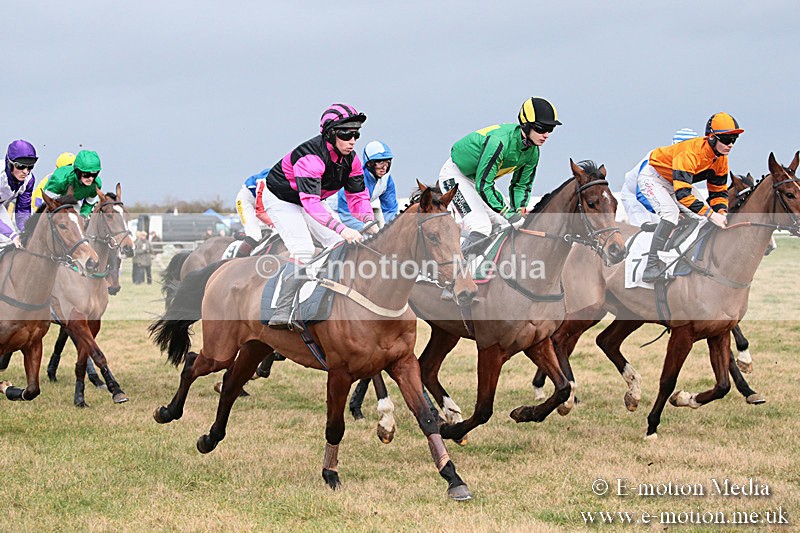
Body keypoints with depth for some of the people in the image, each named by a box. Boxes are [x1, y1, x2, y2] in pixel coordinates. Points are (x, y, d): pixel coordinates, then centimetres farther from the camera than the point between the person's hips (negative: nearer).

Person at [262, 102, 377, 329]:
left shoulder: (351, 159, -12)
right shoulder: (311, 157, -38)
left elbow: (358, 196, -7)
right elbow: (311, 202, -47)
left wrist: (369, 223, -28)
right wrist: (342, 229, -55)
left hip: (308, 201, 8)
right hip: (280, 198, -8)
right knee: (303, 251, -24)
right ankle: (281, 314, -25)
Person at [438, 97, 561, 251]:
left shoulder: (532, 152, -10)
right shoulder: (499, 141, -36)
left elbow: (521, 185, 3)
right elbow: (483, 184, -34)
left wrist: (520, 209, -17)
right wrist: (507, 213, -33)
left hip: (478, 178, 9)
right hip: (455, 175, -9)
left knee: (514, 225, 1)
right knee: (481, 226, -25)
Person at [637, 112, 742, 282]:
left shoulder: (721, 159, -11)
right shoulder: (690, 153, -38)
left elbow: (719, 191, -1)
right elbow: (682, 193, -45)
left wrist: (722, 212, -23)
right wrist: (711, 214, -48)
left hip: (680, 180, 9)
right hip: (653, 177, -9)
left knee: (703, 216, -3)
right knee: (671, 212, -31)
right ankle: (652, 266, -31)